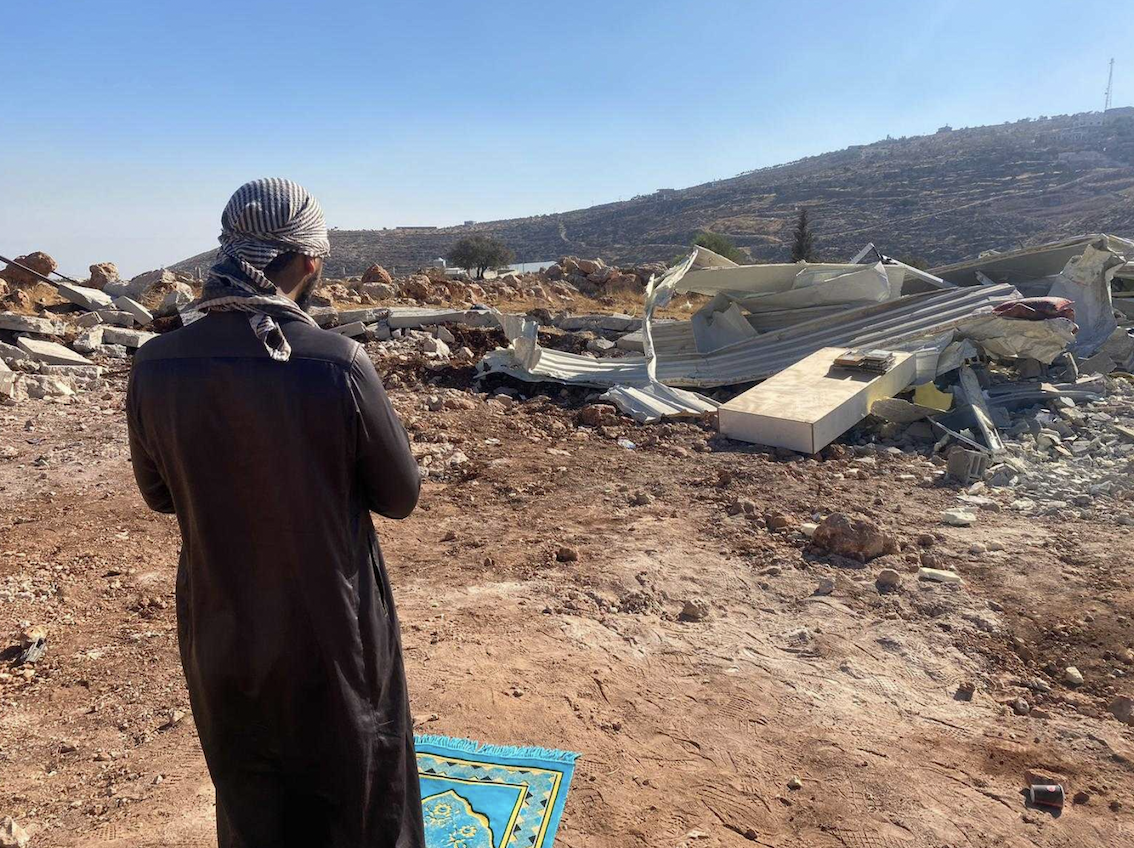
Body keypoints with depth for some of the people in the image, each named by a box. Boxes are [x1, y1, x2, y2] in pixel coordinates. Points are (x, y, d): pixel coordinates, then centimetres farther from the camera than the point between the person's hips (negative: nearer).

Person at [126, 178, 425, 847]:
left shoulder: (157, 365, -12)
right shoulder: (339, 364, -23)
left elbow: (161, 495, 3)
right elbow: (401, 496, -11)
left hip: (220, 635, 4)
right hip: (334, 635, -3)